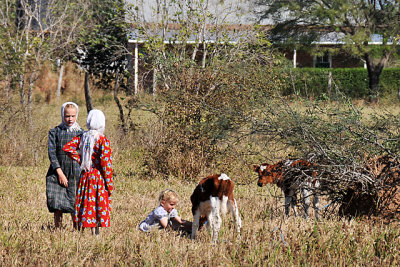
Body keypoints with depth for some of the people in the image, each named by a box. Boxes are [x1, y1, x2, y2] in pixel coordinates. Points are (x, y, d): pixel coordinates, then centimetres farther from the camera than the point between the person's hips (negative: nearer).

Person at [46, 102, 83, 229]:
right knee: (57, 205, -4)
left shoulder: (80, 133, 8)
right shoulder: (55, 132, 6)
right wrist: (59, 172, -10)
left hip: (75, 172, 0)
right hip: (57, 172, 0)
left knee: (75, 204, -3)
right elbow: (51, 153, 0)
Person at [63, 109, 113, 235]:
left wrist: (80, 160, 3)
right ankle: (95, 234, -1)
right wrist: (110, 184, -10)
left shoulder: (82, 137, 4)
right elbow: (105, 163, -14)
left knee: (84, 206, 12)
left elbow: (67, 147, -5)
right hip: (99, 177, -5)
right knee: (99, 207, 0)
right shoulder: (103, 140, -12)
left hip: (85, 176, 5)